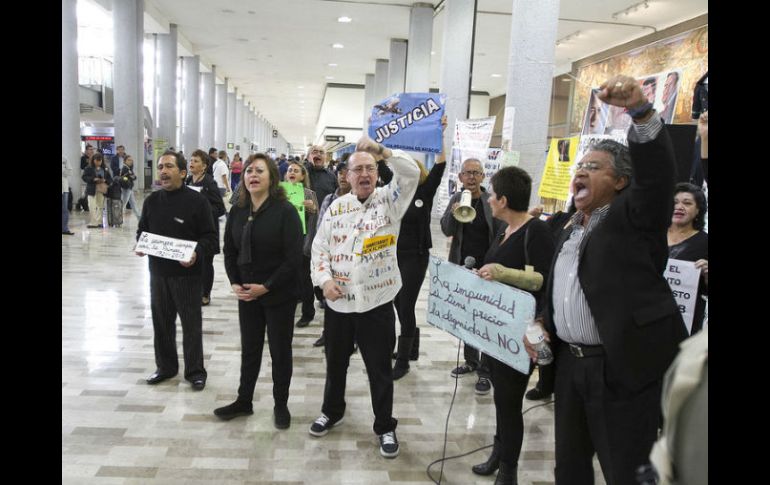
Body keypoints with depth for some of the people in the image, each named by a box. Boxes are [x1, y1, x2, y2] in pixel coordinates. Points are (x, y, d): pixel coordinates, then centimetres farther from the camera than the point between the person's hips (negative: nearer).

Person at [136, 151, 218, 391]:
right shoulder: (152, 200, 6)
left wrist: (197, 252, -25)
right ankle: (165, 366, 32)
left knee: (191, 324, 4)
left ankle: (195, 371, 18)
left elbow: (210, 236, -8)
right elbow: (142, 230, 18)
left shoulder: (197, 201, -8)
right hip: (158, 272, 5)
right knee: (161, 321, 15)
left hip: (186, 273, -5)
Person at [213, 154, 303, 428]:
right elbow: (229, 251, 9)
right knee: (249, 349, 17)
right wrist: (234, 283, -5)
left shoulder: (285, 211, -15)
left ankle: (281, 405, 27)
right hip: (246, 293, 5)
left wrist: (266, 287, -18)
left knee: (280, 351, 10)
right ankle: (244, 401, 33)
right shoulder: (237, 211, 2)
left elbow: (294, 257, -17)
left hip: (279, 295, -4)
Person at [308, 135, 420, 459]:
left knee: (380, 368, 8)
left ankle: (385, 427, 26)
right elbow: (320, 247, 6)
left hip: (377, 302, -3)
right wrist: (324, 279, -8)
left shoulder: (389, 200, -2)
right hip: (338, 302, 3)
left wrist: (380, 149, -27)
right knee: (336, 362, 20)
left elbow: (411, 173, -19)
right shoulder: (336, 207, 5)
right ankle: (332, 412, 43)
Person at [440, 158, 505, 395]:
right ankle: (471, 360, 31)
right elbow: (446, 230, -3)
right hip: (462, 267, 4)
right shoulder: (456, 199, 3)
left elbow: (501, 235, -6)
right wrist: (453, 214, -23)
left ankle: (485, 370, 10)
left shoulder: (491, 201, -8)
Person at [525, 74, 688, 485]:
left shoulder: (635, 217, -5)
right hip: (569, 362, 7)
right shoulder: (569, 229, 16)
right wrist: (542, 324, 6)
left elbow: (657, 171, -24)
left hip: (623, 365, -7)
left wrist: (640, 109, -38)